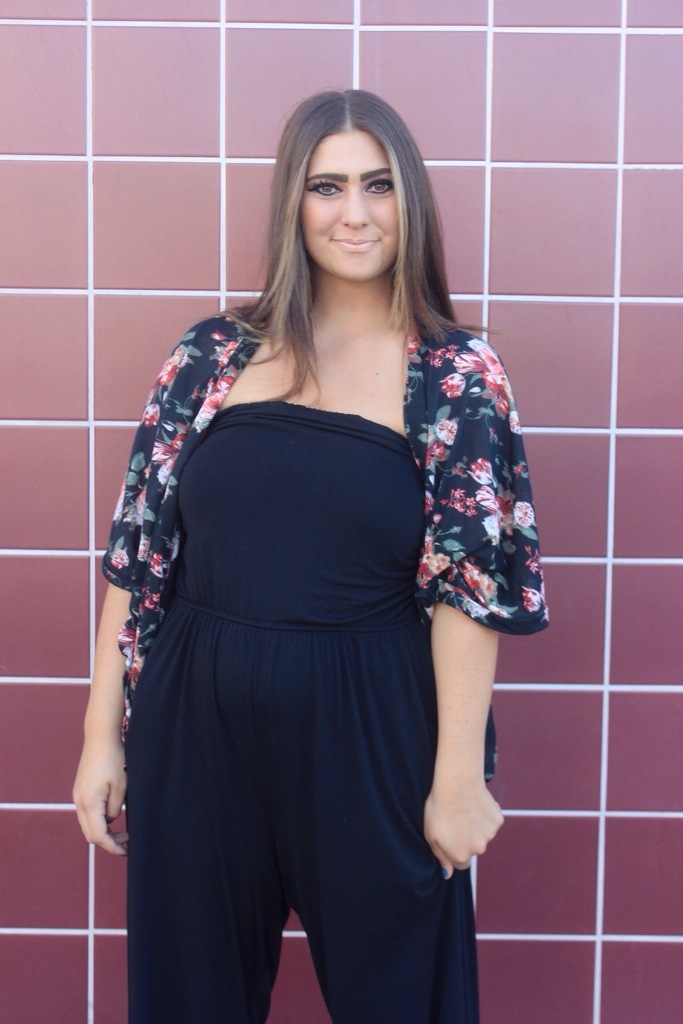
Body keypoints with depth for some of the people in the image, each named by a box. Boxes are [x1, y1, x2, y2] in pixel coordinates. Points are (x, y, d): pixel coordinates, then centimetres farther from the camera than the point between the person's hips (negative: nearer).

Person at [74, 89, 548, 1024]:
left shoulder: (456, 375, -5)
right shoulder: (215, 353, 1)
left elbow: (471, 581, -8)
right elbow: (138, 550, 2)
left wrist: (459, 778, -9)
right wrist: (103, 734, 2)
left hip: (371, 734, -2)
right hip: (198, 727, 2)